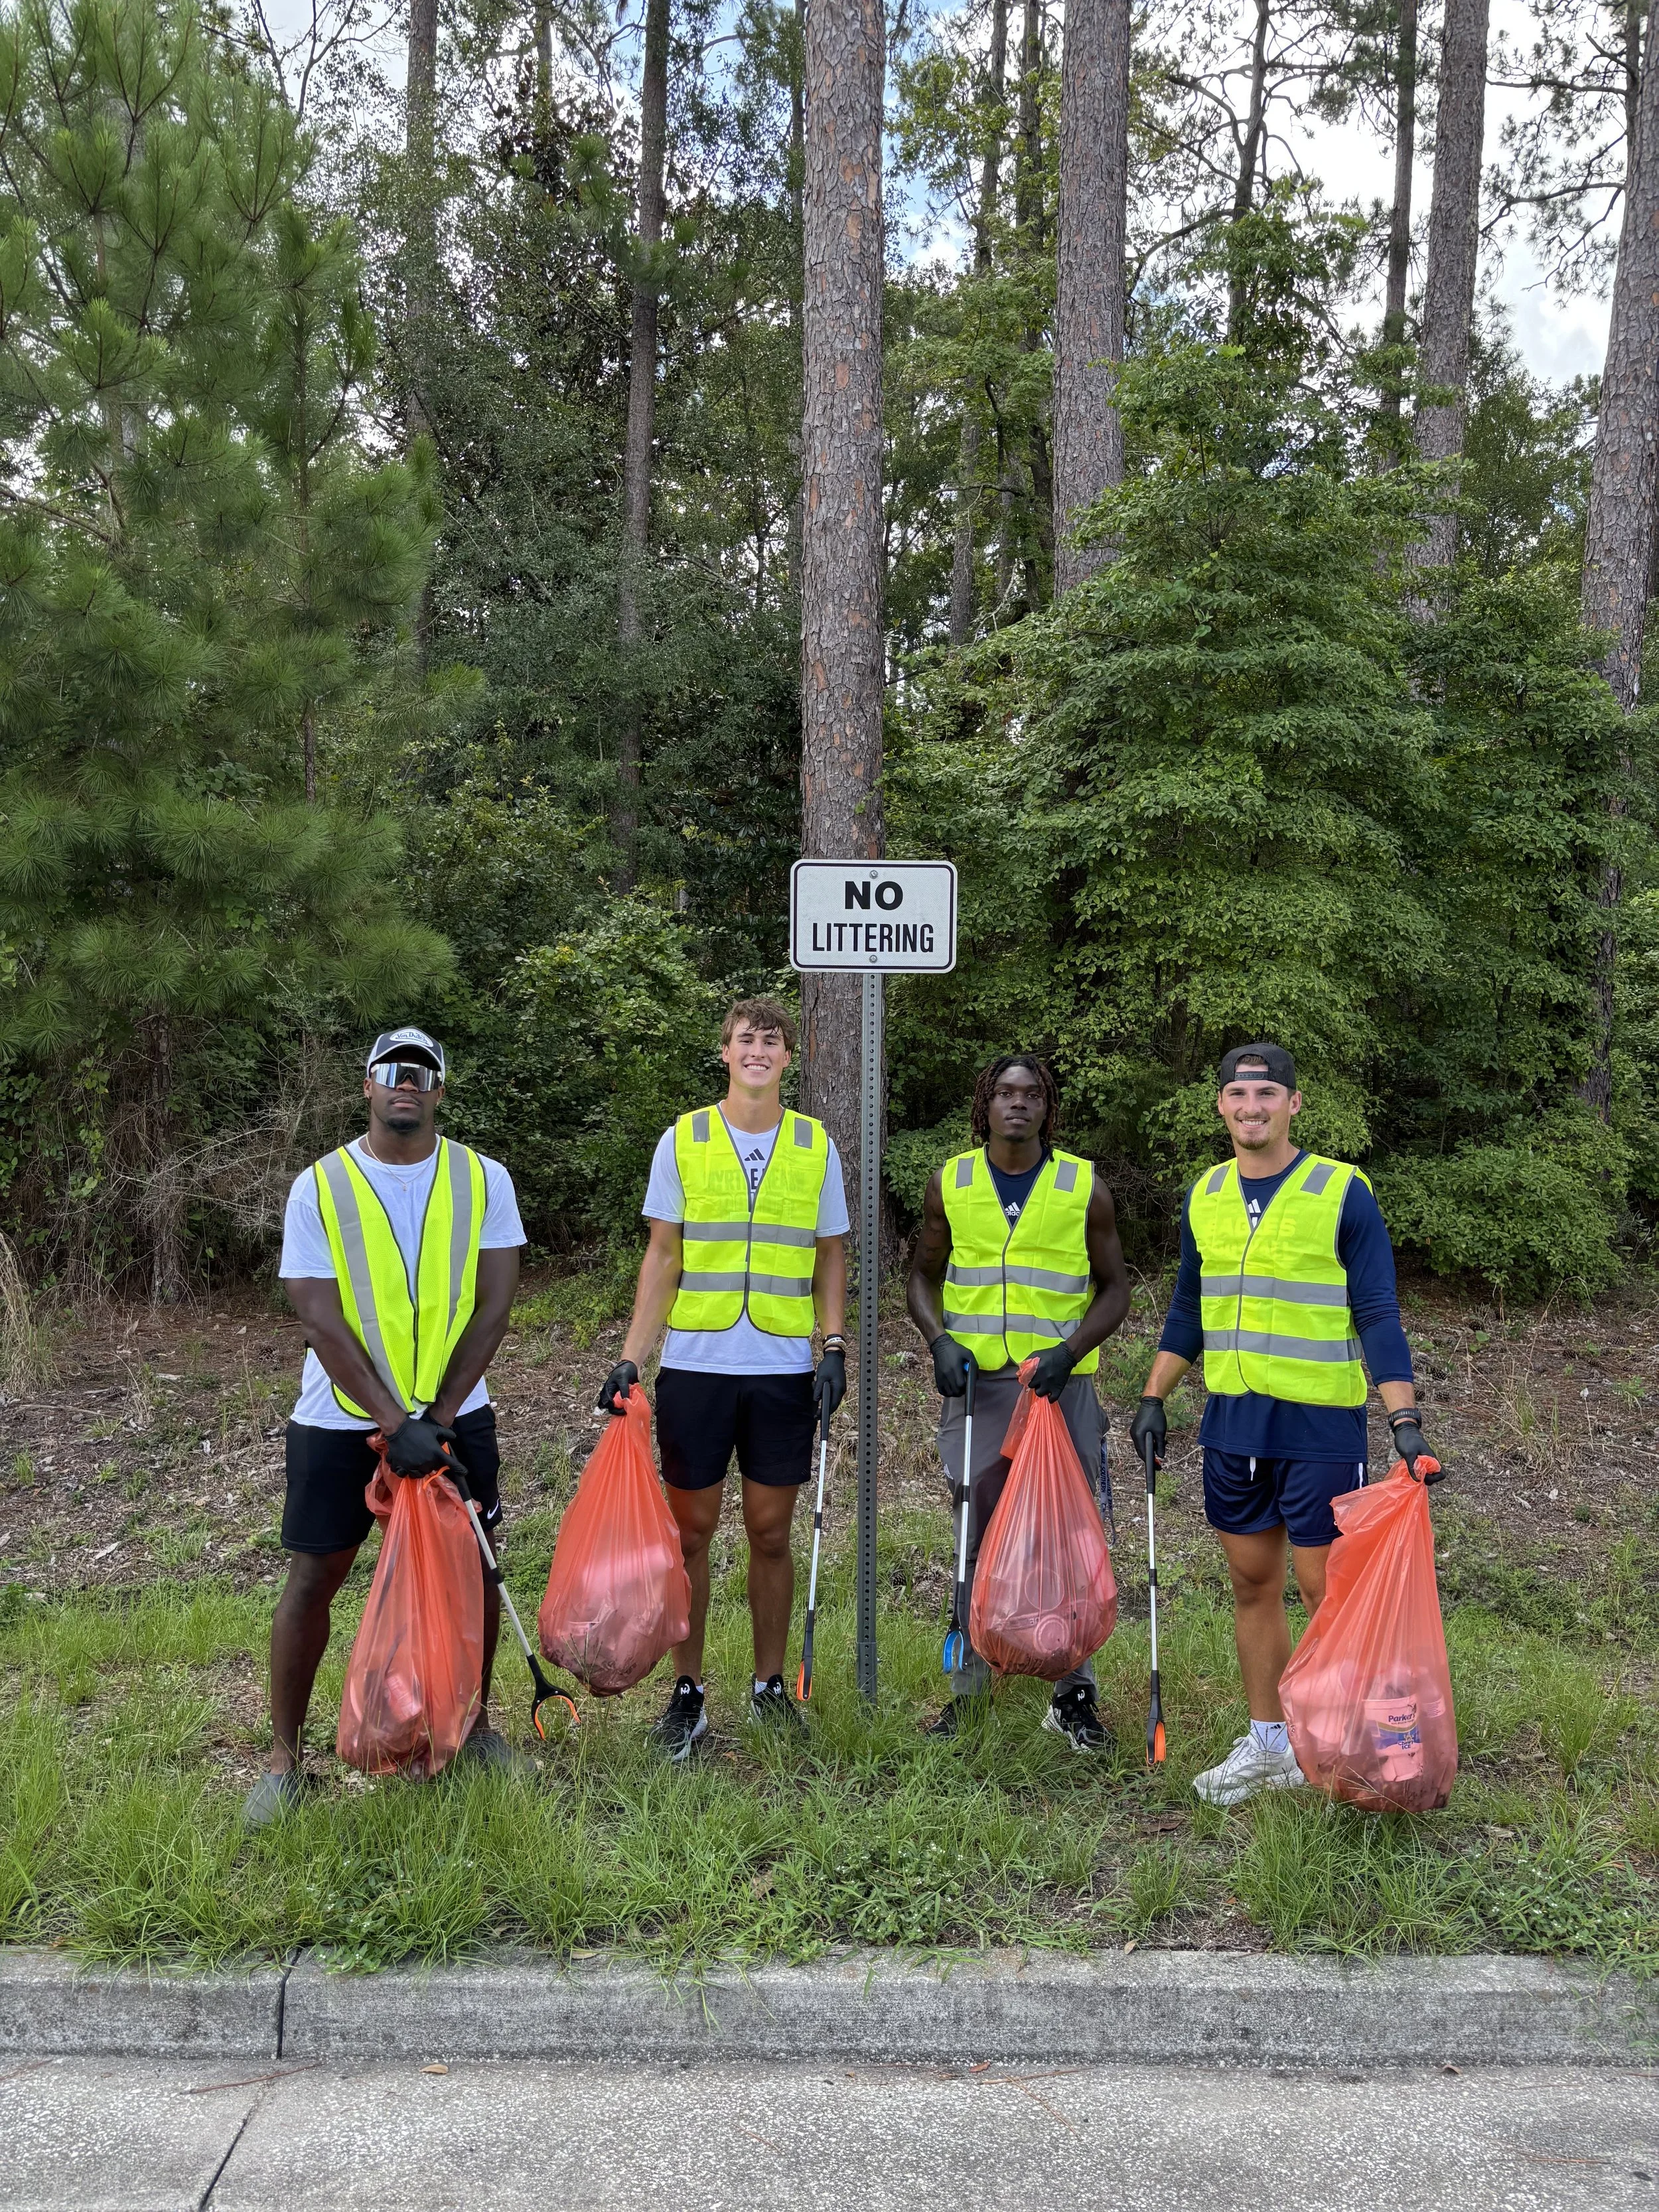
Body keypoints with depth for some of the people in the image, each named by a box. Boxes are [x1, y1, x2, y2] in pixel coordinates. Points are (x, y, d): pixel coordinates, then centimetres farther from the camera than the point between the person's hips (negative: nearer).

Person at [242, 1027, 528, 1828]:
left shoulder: (482, 1179, -2)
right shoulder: (320, 1186, -6)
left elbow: (494, 1301, -5)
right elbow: (321, 1320, -11)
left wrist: (439, 1415, -12)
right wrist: (394, 1423, -18)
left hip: (455, 1414, 2)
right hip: (342, 1417, -1)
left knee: (473, 1567, 7)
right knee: (313, 1577, 2)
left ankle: (474, 1722, 27)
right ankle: (283, 1756, 16)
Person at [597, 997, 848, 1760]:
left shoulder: (816, 1145, 6)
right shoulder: (682, 1140, 3)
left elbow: (829, 1256, 11)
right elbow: (662, 1256, 4)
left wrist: (834, 1345, -2)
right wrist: (631, 1357, -4)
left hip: (784, 1368, 1)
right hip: (695, 1363, -1)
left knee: (770, 1532, 7)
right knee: (691, 1530, 5)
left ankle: (770, 1687, 22)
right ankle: (687, 1694, 18)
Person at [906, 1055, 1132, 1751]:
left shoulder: (1085, 1188, 1)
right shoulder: (949, 1184, 5)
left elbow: (1114, 1288, 4)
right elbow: (923, 1276, 13)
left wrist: (1069, 1351, -12)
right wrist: (941, 1340, -5)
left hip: (1061, 1386, -1)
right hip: (976, 1383, 1)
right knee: (979, 1541, 9)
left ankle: (1074, 1695, 15)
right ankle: (968, 1688, 20)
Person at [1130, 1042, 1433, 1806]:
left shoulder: (1343, 1192, -7)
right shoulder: (1205, 1196, 7)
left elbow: (1378, 1315, -8)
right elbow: (1187, 1310, 16)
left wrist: (1405, 1420, -15)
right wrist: (1154, 1399, 12)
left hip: (1320, 1425, -5)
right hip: (1232, 1423, 5)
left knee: (1326, 1589, -1)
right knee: (1251, 1583, 12)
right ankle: (1266, 1745, 25)